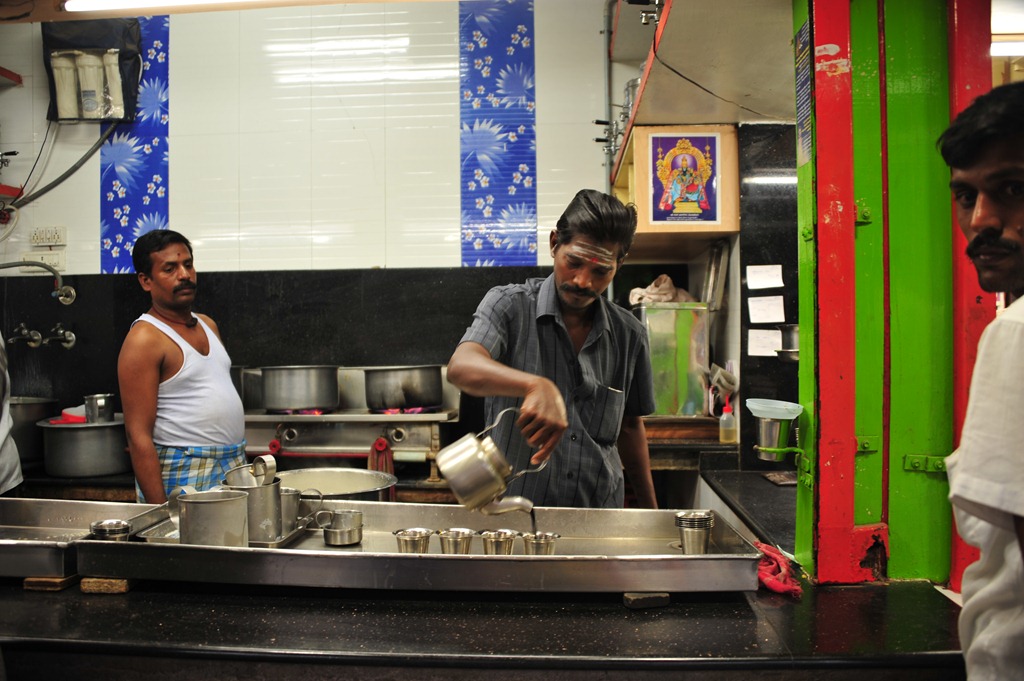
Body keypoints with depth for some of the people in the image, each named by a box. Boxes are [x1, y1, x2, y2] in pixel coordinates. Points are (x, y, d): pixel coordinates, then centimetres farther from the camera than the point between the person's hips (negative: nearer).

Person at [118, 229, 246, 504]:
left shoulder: (208, 325, 12)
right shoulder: (144, 340, -12)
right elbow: (138, 436, -15)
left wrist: (240, 461, 11)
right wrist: (161, 511, -20)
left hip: (234, 469, 7)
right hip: (183, 477, -7)